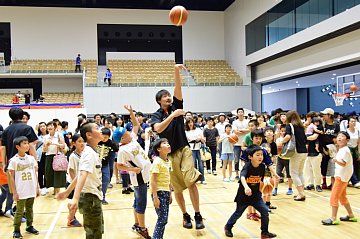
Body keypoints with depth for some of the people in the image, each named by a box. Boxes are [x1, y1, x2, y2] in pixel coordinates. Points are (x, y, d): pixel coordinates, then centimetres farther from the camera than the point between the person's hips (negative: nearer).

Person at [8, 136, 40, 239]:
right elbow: (12, 177, -6)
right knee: (19, 211, 3)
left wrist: (37, 187, 9)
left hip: (31, 191, 4)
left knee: (29, 209, 16)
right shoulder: (14, 160, -9)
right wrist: (14, 192, -7)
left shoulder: (31, 158, 3)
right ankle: (16, 230, 14)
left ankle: (29, 226, 29)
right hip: (21, 192, -4)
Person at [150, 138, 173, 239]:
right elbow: (153, 181, -18)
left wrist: (170, 194, 16)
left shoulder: (169, 162, 9)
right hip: (159, 192, -8)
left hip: (166, 193, 8)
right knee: (162, 219, -7)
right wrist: (155, 197, -20)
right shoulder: (157, 162, -15)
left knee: (163, 219, 10)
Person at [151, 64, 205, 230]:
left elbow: (178, 87, -10)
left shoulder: (176, 106, 5)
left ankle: (198, 215, -7)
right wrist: (172, 115, -28)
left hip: (184, 149, 0)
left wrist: (177, 71, -23)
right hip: (169, 154, 0)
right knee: (177, 188, 8)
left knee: (191, 182, -15)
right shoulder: (156, 115, 1)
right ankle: (185, 216, 24)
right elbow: (158, 129, -21)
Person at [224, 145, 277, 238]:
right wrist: (246, 187, -61)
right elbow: (242, 177, -44)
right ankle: (228, 227, 40)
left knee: (265, 211, -8)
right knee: (238, 213, 14)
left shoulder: (262, 166, -7)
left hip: (256, 195, 4)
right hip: (243, 195, -4)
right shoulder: (247, 166, -24)